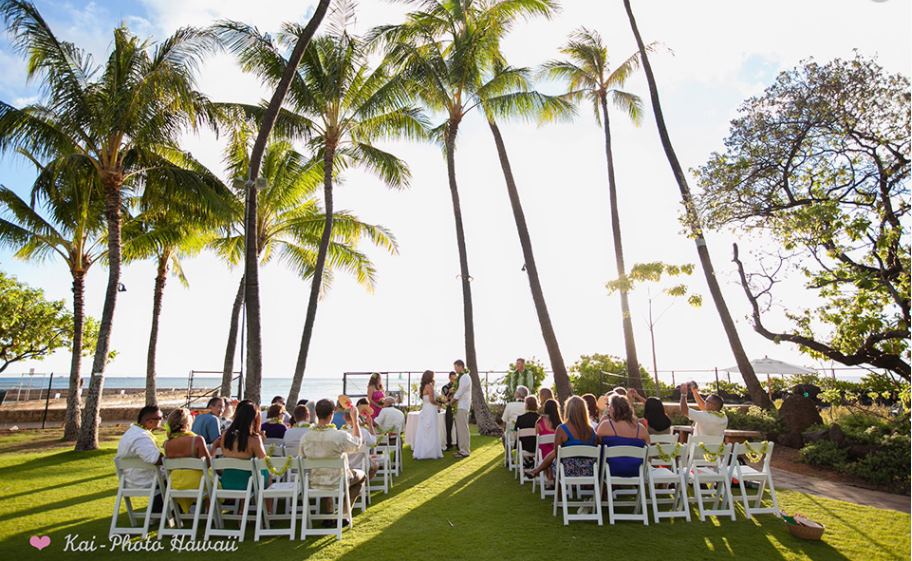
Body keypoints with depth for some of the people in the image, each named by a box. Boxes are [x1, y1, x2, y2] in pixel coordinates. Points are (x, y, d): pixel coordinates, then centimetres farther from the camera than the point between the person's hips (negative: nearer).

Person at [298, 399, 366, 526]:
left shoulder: (305, 436, -14)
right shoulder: (340, 435, -27)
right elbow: (357, 443, -7)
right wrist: (355, 420, -2)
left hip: (314, 482, 4)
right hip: (337, 481, -4)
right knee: (361, 475, 25)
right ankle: (344, 513, 23)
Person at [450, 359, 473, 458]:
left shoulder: (465, 377, -14)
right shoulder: (463, 377, 16)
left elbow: (459, 392, -16)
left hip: (463, 407, -10)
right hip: (461, 406, 10)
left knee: (463, 429, -6)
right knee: (460, 429, 14)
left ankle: (465, 451, -1)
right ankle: (462, 449, 21)